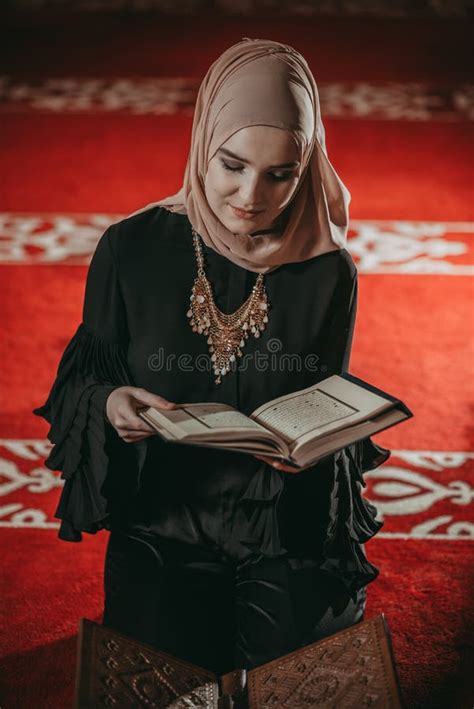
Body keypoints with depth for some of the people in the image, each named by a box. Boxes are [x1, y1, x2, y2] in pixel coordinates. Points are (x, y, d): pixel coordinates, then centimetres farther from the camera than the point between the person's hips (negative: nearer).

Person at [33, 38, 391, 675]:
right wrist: (109, 403, -19)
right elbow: (82, 378, 4)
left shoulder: (329, 273, -4)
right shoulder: (131, 249, -5)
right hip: (162, 529, 0)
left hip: (290, 533, 1)